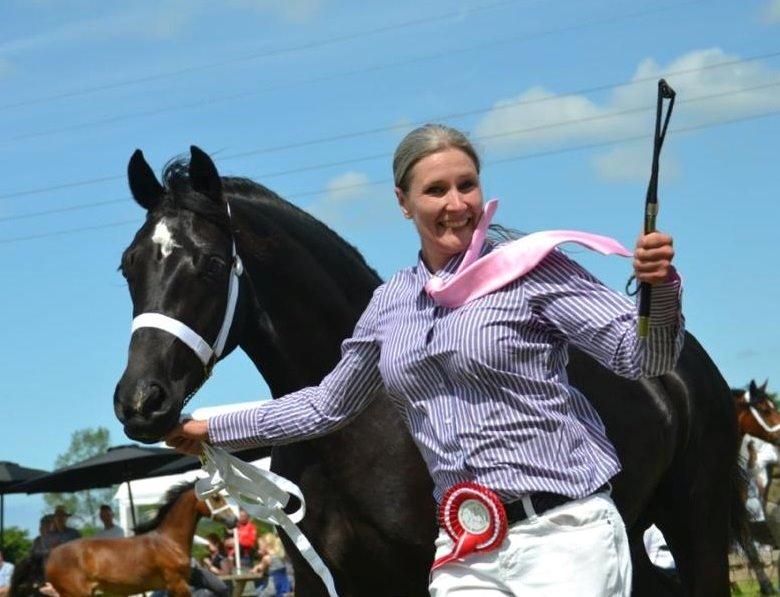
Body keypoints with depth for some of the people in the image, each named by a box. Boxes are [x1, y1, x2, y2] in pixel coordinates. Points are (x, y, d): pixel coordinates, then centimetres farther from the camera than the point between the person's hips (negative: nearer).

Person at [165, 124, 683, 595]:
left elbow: (641, 357, -8)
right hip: (463, 549, 5)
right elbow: (328, 406, 27)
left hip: (564, 533, -5)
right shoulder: (390, 304, 13)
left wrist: (658, 287, -29)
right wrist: (210, 431, 30)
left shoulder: (532, 268, -4)